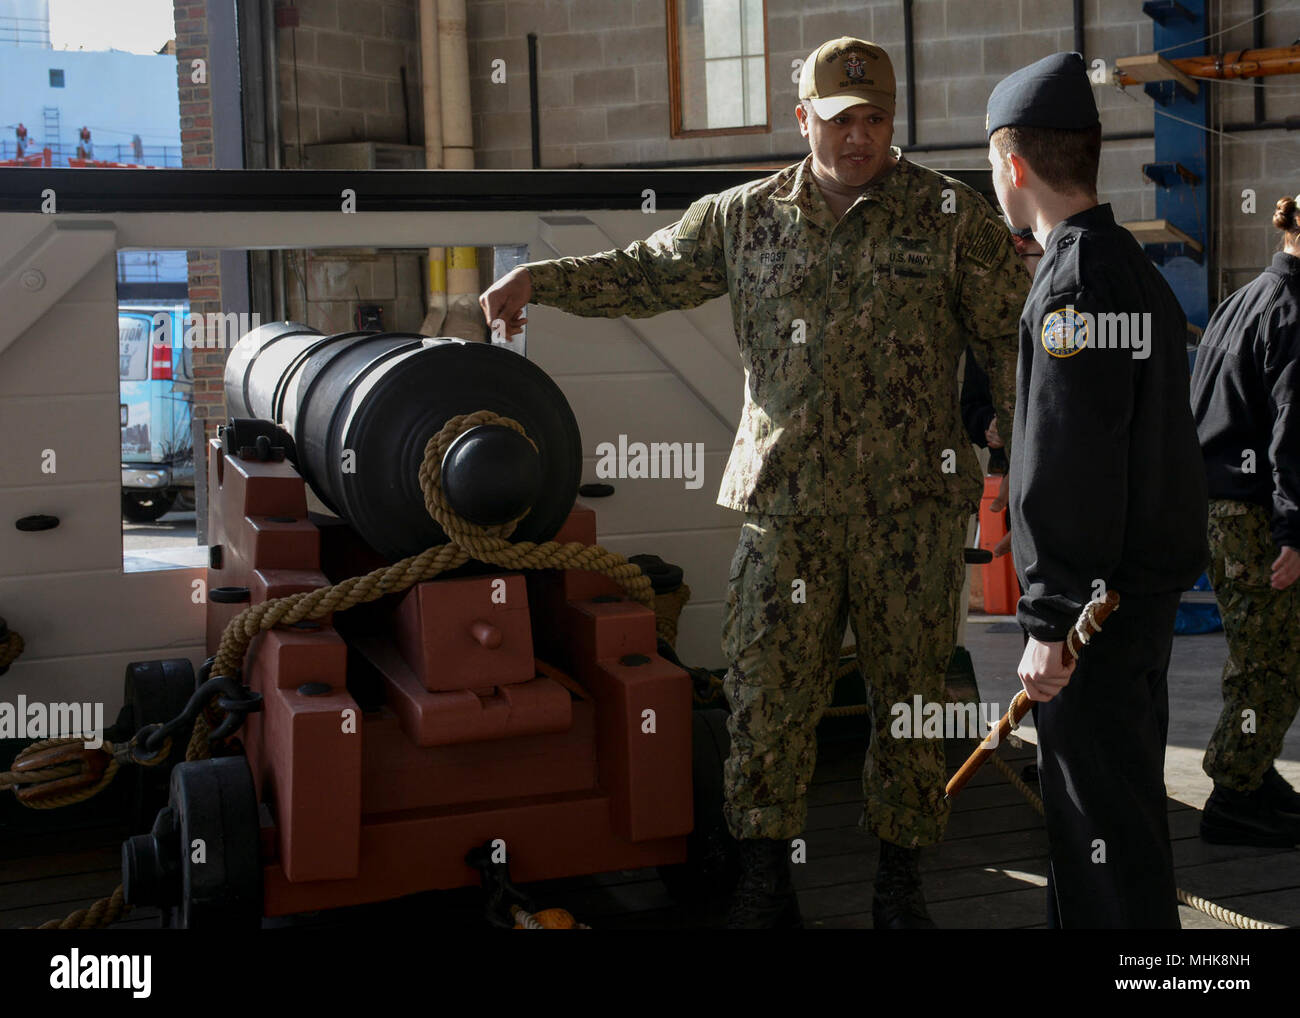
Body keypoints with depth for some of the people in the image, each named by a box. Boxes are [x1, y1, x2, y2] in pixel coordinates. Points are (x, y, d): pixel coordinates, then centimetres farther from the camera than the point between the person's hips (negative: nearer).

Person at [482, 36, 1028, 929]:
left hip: (913, 505, -1)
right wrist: (543, 278, 6)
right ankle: (765, 878, 19)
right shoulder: (745, 218, 9)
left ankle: (901, 874, 26)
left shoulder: (953, 217, 2)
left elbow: (1010, 340, 1)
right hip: (785, 503, 2)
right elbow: (649, 272, 16)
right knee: (768, 691, 4)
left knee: (910, 694, 9)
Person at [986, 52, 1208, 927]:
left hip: (1100, 600, -11)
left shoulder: (1077, 279, -17)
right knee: (1114, 797, 20)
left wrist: (1052, 620, -22)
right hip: (1142, 584, 11)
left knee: (1105, 817, -4)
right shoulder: (1128, 265, 16)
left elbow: (1071, 468, -23)